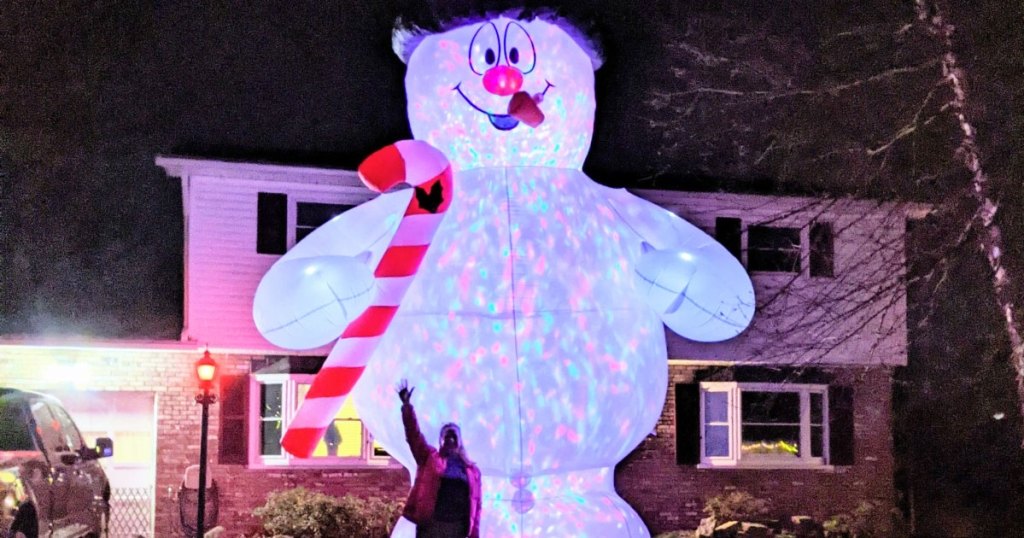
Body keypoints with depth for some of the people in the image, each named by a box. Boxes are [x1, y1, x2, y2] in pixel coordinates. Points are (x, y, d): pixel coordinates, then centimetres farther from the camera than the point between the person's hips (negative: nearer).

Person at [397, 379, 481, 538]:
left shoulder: (472, 470, 13)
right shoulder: (429, 458, 10)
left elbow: (475, 504, 11)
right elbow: (414, 434, -1)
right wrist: (407, 406, -11)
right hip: (431, 525, -2)